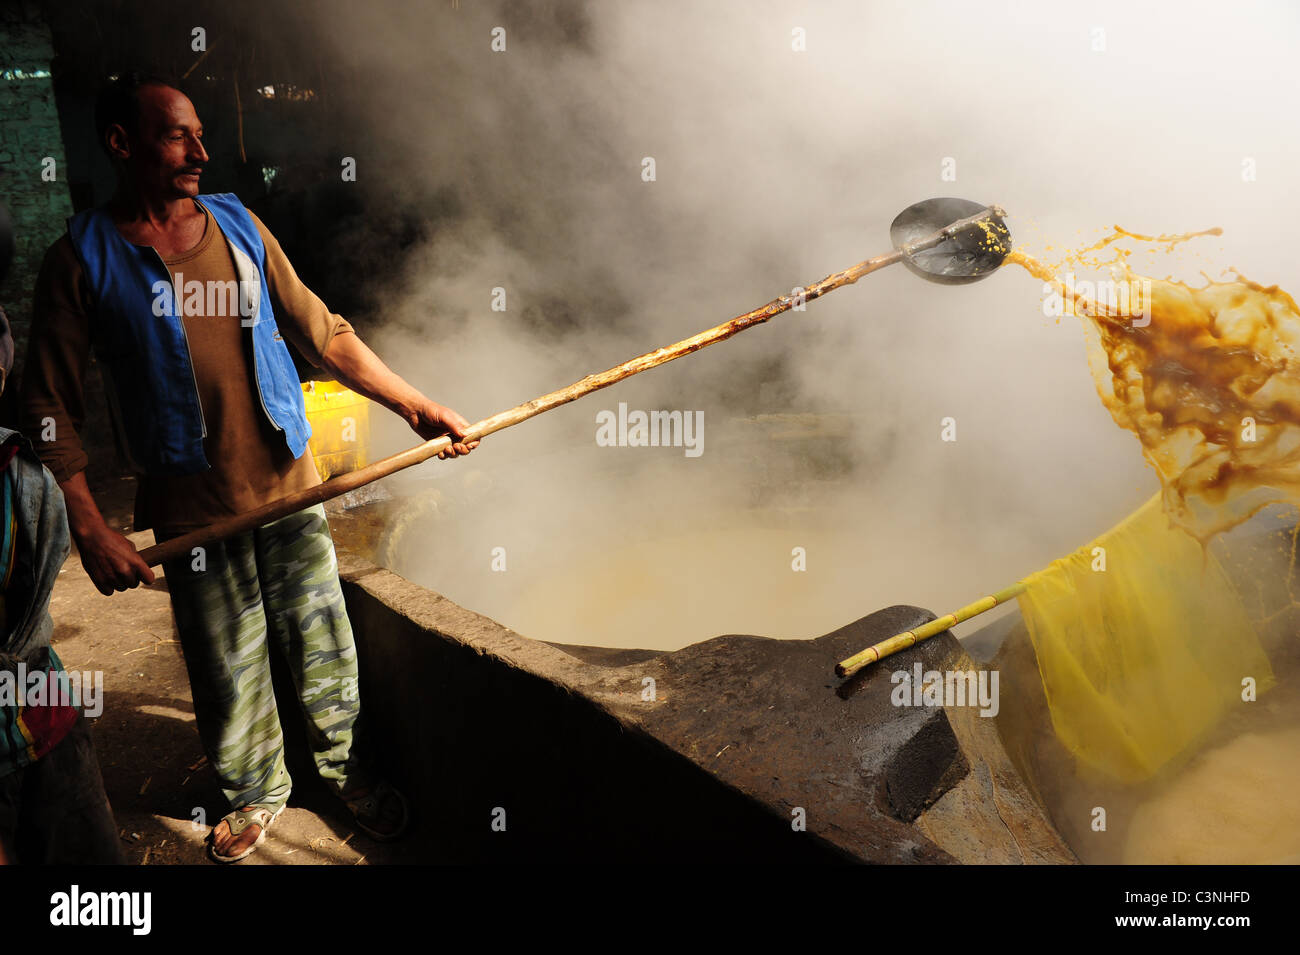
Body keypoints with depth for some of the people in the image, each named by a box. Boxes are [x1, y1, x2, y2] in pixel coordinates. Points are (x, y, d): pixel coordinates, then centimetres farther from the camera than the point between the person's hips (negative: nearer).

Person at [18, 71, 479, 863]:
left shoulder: (239, 227, 5)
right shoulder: (82, 261, -5)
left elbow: (324, 334, 8)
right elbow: (52, 409, -5)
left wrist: (417, 407, 4)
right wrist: (91, 531, -12)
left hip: (289, 485, 3)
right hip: (192, 509, -2)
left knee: (325, 647, 10)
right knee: (229, 675, 9)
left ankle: (344, 765, 35)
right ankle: (257, 794, 35)